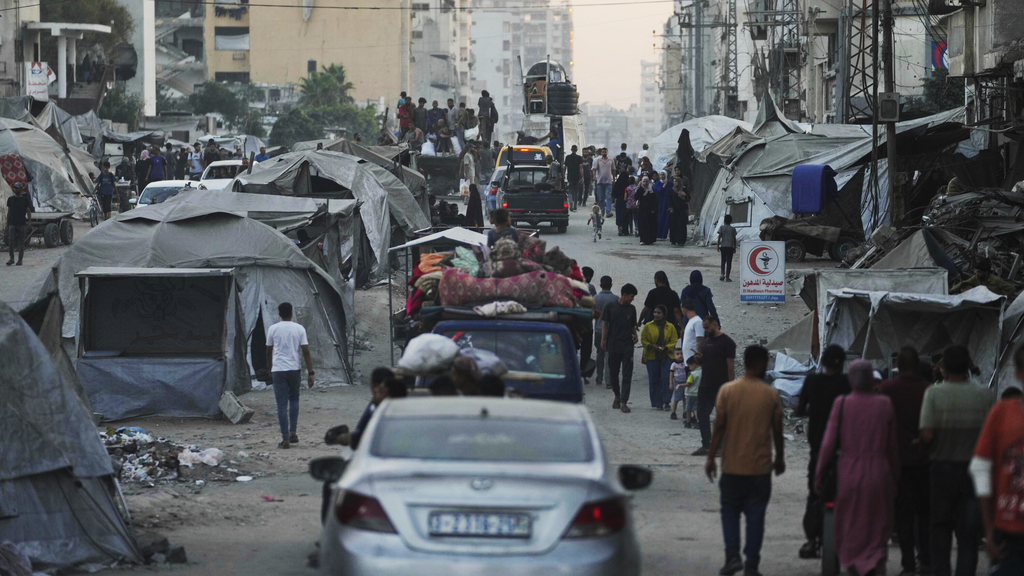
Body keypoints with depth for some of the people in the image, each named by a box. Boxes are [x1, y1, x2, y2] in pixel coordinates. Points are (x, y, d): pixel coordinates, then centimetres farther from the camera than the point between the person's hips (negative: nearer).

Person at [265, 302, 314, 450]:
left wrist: (270, 368, 25)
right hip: (294, 369, 1)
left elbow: (269, 352, 8)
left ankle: (285, 439, -4)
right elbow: (306, 352, -5)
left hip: (278, 370, -1)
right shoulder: (299, 329, -2)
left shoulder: (273, 329, -1)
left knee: (282, 405, 0)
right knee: (294, 399, 23)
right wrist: (310, 373, -2)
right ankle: (293, 432, 14)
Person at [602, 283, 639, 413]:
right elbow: (605, 325, 4)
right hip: (613, 345, -1)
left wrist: (635, 335, -2)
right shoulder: (611, 307, 2)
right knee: (613, 373, 9)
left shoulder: (631, 309, 9)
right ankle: (617, 396, 30)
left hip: (627, 346, 1)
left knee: (627, 375, -6)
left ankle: (623, 402, -7)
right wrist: (603, 340, -4)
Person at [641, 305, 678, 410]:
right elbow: (643, 340, 3)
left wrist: (665, 348, -14)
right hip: (652, 356, 0)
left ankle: (666, 401, -5)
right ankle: (656, 403, 8)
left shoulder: (670, 327, 5)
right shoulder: (648, 326, 5)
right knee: (654, 380, 1)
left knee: (666, 378, -11)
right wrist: (652, 346, -14)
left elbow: (673, 341, 4)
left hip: (666, 356, 0)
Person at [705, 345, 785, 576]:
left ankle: (733, 556, 1)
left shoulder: (727, 391, -6)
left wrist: (711, 458, 0)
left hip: (732, 465, 0)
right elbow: (777, 430, 1)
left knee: (730, 511, 14)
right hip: (760, 466, 0)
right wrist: (780, 458, 15)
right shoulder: (771, 395, -5)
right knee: (755, 516, 7)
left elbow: (719, 427, -7)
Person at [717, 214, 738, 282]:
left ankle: (722, 274, -3)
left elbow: (719, 237, -6)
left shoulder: (721, 227, -2)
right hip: (730, 247, -1)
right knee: (729, 262, 3)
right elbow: (734, 239, 1)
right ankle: (727, 277, 1)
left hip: (723, 246, 1)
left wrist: (718, 246, -2)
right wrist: (735, 247, 10)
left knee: (723, 261, 14)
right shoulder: (732, 229, -1)